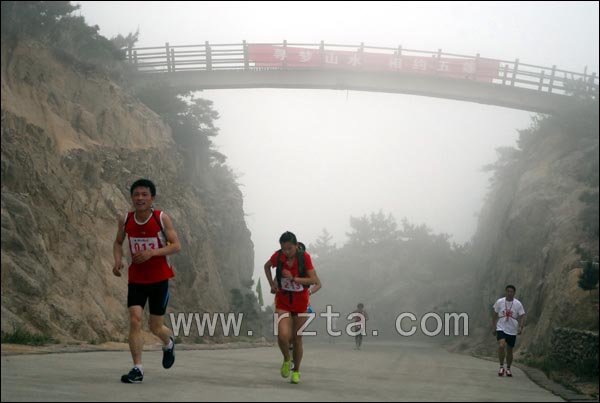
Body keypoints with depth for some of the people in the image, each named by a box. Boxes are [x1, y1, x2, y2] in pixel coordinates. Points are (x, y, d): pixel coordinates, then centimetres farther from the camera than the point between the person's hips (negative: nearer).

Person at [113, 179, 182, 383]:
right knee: (134, 320, -15)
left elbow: (176, 246, -11)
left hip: (159, 278, -2)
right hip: (136, 279, 2)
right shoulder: (125, 220, -3)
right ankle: (137, 369, -9)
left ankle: (169, 343, 42)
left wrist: (152, 253, -26)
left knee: (156, 327, 6)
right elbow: (118, 242, 13)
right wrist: (118, 260, -8)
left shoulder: (161, 218, -12)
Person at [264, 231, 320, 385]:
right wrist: (272, 284, 1)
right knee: (283, 336, -20)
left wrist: (293, 278, -26)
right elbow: (267, 266, 12)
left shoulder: (304, 257, -16)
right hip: (283, 301, 0)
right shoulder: (278, 256, -11)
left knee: (297, 338, 7)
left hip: (300, 302, 0)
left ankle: (296, 371, 28)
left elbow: (313, 280, -17)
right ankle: (286, 359, 11)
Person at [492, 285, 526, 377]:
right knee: (501, 345, -23)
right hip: (501, 329, -1)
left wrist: (520, 327, -19)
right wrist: (494, 327, 10)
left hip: (512, 331, 1)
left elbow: (522, 317, -3)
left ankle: (508, 369, 28)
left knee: (509, 350, 9)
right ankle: (501, 366, -9)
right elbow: (495, 315, 10)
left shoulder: (518, 304, -3)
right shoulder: (499, 302, -2)